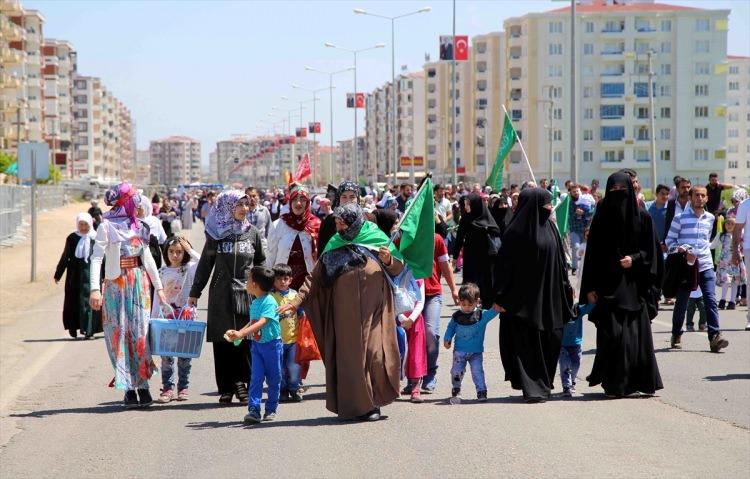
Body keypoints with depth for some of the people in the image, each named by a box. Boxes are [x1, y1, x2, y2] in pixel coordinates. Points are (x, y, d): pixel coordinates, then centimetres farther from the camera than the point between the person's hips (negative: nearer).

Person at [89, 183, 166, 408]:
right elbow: (96, 258, -12)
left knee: (140, 333, 1)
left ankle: (142, 385, 3)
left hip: (139, 285, 5)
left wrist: (158, 287, 15)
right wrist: (95, 288, -23)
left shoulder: (138, 226, 10)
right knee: (120, 335, -1)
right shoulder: (107, 226, -6)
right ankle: (129, 388, 2)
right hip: (116, 286, -4)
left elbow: (148, 258, 16)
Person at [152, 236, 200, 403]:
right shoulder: (162, 272, 8)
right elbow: (158, 297, 10)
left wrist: (189, 249, -10)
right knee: (166, 354, -1)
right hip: (166, 317, 2)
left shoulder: (189, 270, 1)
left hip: (186, 316, -2)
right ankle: (167, 388, 2)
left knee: (184, 354, 3)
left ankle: (183, 387, 12)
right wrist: (153, 318, 6)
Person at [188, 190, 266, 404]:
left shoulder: (252, 233, 8)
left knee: (245, 340, -7)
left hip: (247, 292, 1)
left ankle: (240, 381, -1)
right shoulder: (216, 233, 3)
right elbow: (205, 264, 8)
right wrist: (195, 292, 9)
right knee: (222, 340, -1)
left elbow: (261, 263, 15)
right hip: (222, 294, -1)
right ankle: (226, 388, 4)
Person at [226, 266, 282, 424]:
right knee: (256, 377, -4)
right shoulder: (254, 303, 9)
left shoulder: (270, 302, -17)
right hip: (256, 344, 6)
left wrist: (241, 333, -36)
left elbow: (262, 323, -28)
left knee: (273, 379, 6)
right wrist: (237, 333, 5)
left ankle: (271, 409, 17)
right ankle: (253, 410, -10)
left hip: (271, 344, -6)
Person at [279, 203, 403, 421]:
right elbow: (315, 278, 3)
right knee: (350, 356, 0)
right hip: (346, 311, 2)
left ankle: (372, 403, 6)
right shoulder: (334, 246, 5)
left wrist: (389, 260, -15)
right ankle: (354, 405, 8)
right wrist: (297, 301, -7)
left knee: (374, 353, -7)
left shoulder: (376, 238, 2)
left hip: (373, 310, -2)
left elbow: (398, 269, 7)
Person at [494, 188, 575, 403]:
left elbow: (560, 261, 17)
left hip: (549, 297, 6)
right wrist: (500, 297, -14)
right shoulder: (515, 232, -10)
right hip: (523, 300, -6)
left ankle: (543, 385, 21)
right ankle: (532, 388, 0)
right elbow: (504, 264, -11)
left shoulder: (550, 228, 10)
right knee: (526, 344, -3)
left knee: (549, 343, 8)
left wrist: (566, 289, 16)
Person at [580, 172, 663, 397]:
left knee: (637, 334, 0)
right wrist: (590, 287, -3)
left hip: (634, 286, 1)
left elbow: (652, 252, 6)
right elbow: (592, 253, 2)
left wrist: (634, 259, -13)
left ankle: (636, 381, 12)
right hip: (608, 286, -1)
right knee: (612, 334, -7)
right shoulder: (602, 217, 3)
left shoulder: (642, 217, 4)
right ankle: (614, 384, 0)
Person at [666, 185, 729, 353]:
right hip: (685, 266, -3)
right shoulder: (680, 218, -3)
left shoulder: (710, 218, 11)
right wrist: (682, 250, -17)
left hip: (706, 265, 3)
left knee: (711, 300, -11)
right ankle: (676, 336, 24)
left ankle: (715, 336, -17)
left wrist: (704, 249, 14)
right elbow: (670, 240, -3)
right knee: (681, 302, 6)